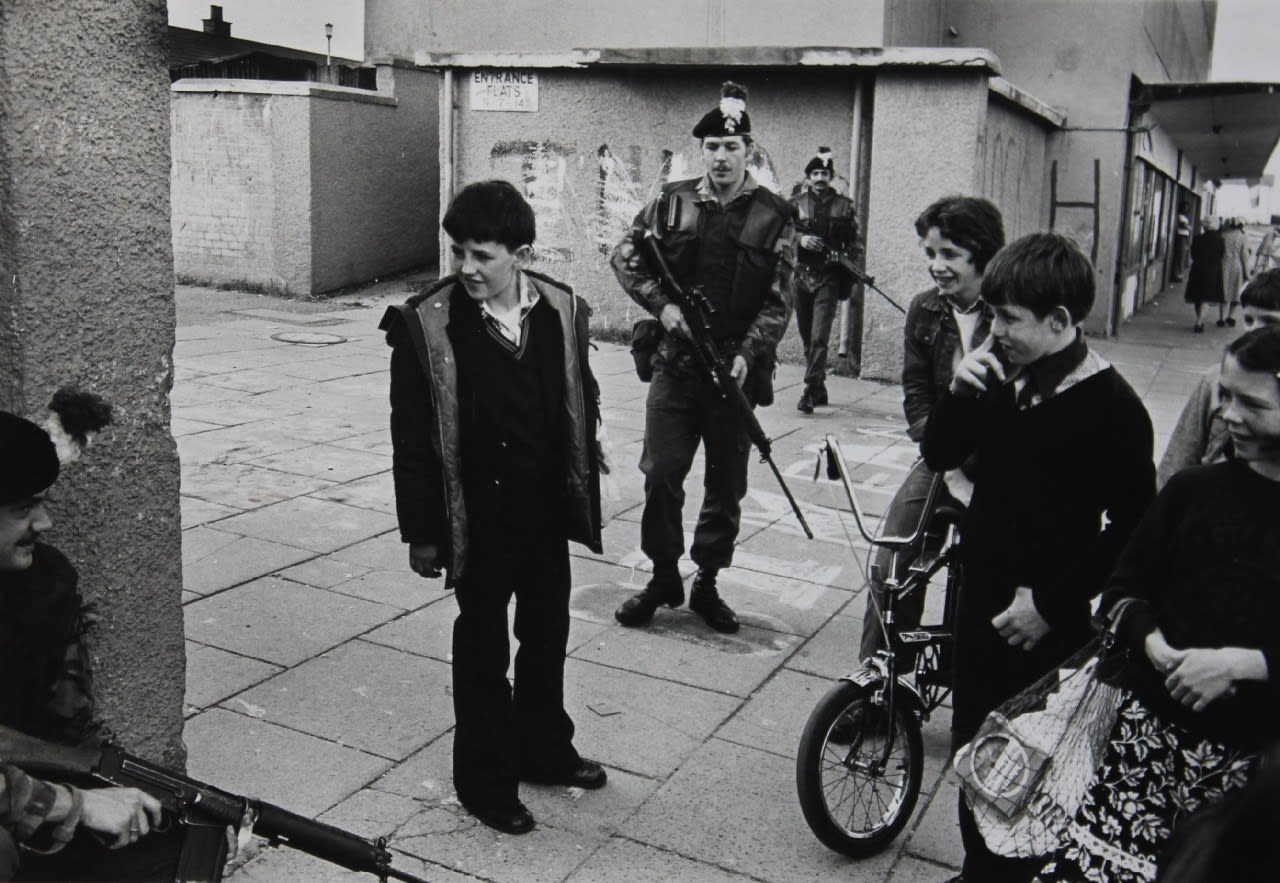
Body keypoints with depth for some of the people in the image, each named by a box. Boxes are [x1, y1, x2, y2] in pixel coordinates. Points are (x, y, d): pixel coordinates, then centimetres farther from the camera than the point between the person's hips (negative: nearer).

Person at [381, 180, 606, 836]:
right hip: (478, 518, -4)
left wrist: (584, 501, 7)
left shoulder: (563, 310, -2)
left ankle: (544, 749, 42)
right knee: (483, 646, 10)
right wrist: (422, 530, -9)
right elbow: (411, 436, -10)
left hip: (547, 512, 4)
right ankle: (485, 777, 27)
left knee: (548, 634, 20)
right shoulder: (426, 324, -13)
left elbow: (582, 409, 6)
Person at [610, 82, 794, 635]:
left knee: (726, 486, 8)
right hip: (675, 361, 1)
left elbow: (779, 301, -3)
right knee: (661, 473, 0)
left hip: (737, 368, -1)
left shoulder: (773, 216, 0)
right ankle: (663, 577, 18)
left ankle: (707, 584, 24)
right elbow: (625, 257, 9)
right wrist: (662, 304, -7)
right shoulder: (673, 202, 5)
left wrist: (747, 353, -16)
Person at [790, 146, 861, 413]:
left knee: (819, 337, -13)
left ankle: (810, 391, -14)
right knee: (807, 337, 9)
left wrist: (849, 259, -6)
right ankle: (819, 389, 22)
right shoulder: (797, 204, 9)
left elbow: (853, 240, 11)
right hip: (801, 275, 3)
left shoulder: (844, 205, 7)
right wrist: (800, 238, -15)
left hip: (829, 278, -3)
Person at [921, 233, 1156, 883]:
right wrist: (958, 392, -11)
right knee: (971, 746, 18)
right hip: (980, 596, 7)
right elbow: (939, 455, 6)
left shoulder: (1110, 405, -17)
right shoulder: (1003, 378, 1)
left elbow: (1132, 526, -17)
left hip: (1047, 621, -7)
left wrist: (1052, 601, -17)